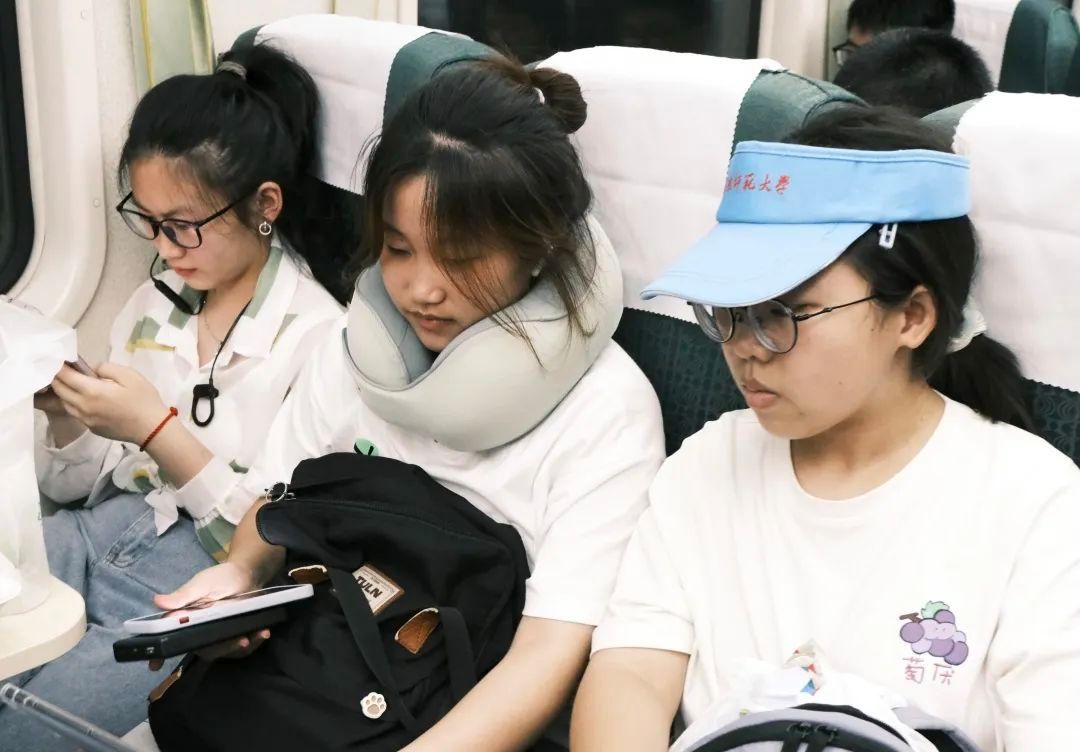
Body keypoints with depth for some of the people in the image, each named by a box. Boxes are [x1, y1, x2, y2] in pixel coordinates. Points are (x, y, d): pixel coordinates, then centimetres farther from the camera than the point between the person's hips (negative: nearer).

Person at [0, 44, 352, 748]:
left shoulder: (318, 336, -10)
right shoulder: (155, 303, 9)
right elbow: (74, 488, 15)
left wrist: (157, 430, -18)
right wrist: (67, 418, -7)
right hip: (100, 535, 6)